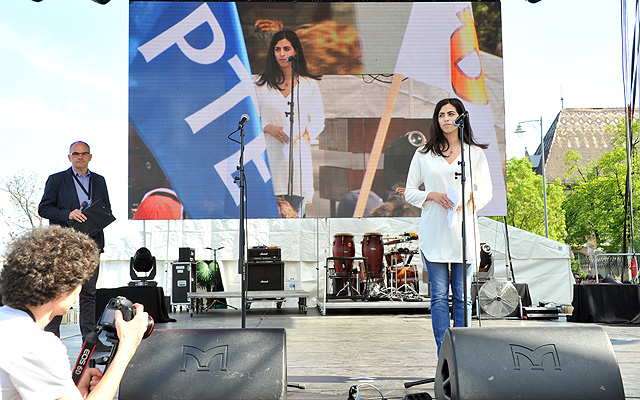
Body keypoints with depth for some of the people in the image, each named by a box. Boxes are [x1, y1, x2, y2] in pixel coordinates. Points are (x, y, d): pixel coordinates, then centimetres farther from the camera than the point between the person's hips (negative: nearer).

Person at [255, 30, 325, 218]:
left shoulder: (310, 84, 10)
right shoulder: (261, 85, 9)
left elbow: (319, 121, 12)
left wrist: (303, 132, -7)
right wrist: (269, 128, -8)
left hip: (299, 154, 1)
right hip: (271, 154, 0)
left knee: (296, 214, -4)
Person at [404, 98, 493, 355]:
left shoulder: (475, 153, 11)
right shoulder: (423, 154, 9)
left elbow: (486, 190, 12)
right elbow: (409, 192, 9)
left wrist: (469, 197, -9)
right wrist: (432, 195, -10)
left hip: (464, 230, 1)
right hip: (434, 233, 0)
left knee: (463, 296, 2)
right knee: (439, 295, -1)